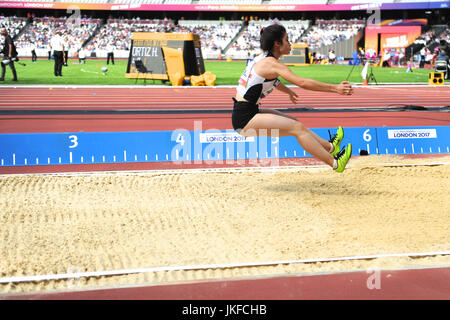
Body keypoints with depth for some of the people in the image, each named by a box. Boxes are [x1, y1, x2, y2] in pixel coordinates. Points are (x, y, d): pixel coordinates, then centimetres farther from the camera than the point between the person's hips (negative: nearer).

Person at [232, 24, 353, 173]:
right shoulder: (271, 63, -17)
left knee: (294, 122, 17)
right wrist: (335, 88, -19)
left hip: (245, 114, 10)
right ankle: (335, 163, -3)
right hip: (245, 118, -10)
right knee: (297, 128, -8)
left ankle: (329, 146, 29)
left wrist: (288, 91, 48)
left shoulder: (263, 59, 12)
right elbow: (302, 83, -22)